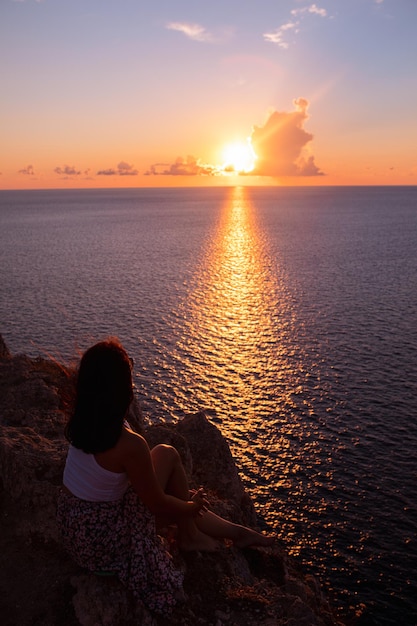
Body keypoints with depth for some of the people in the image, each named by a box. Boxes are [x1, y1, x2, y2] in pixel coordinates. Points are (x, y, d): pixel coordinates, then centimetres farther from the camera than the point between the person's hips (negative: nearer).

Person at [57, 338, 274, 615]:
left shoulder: (81, 424, -7)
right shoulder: (131, 444, -32)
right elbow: (158, 504, -14)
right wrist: (192, 505, 4)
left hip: (73, 525, 7)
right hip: (104, 537, -7)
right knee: (167, 455, -1)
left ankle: (235, 532, 33)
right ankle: (191, 536, 18)